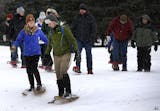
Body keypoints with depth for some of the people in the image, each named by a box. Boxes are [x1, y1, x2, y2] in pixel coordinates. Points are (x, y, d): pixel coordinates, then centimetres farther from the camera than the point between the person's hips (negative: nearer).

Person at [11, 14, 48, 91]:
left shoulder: (38, 31, 0)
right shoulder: (23, 31, -1)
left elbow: (45, 39, 10)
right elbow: (19, 39, -7)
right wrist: (14, 45, -25)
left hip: (36, 53, -2)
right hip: (27, 53, 3)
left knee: (34, 69, -16)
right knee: (29, 70, 9)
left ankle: (39, 84, -2)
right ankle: (32, 86, 23)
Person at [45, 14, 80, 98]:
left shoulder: (64, 29, -8)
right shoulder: (52, 32, 11)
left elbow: (72, 40, -8)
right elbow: (50, 44, 23)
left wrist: (76, 51, -13)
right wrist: (47, 54, 24)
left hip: (65, 54, -6)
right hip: (56, 56, 6)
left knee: (63, 72, -20)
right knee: (58, 75, 3)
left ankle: (68, 91, -13)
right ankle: (61, 94, 10)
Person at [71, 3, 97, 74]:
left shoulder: (90, 18, -1)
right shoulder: (77, 17, 6)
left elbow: (94, 29, -1)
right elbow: (73, 28, 12)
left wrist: (92, 38, -9)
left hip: (88, 39, -1)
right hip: (79, 39, 1)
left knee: (88, 54, 3)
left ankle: (89, 69, 9)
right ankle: (77, 67, -6)